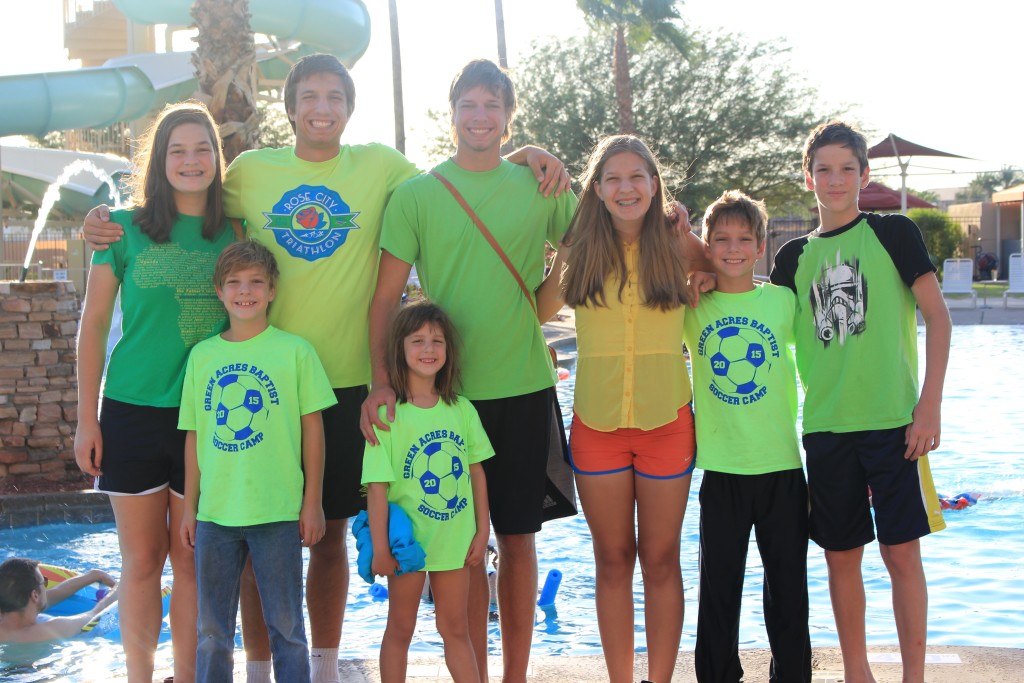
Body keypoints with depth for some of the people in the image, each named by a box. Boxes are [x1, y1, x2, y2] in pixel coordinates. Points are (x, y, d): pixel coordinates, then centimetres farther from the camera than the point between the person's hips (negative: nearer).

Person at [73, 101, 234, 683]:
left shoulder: (234, 235, 5)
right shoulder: (126, 228, 1)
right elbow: (94, 325, 3)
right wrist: (88, 418, -1)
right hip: (133, 411, -1)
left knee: (192, 558, 7)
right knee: (142, 559, 7)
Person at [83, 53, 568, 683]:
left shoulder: (380, 165, 3)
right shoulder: (251, 170, 4)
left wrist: (523, 153, -3)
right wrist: (109, 225, 2)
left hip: (349, 380, 0)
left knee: (331, 531, 11)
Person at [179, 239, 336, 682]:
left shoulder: (294, 350, -3)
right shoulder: (202, 355, 6)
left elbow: (312, 428, -1)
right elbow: (194, 435, 10)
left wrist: (312, 503, -3)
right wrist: (189, 507, 9)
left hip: (277, 512, -3)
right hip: (214, 513, 3)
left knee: (286, 627, 8)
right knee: (211, 631, 13)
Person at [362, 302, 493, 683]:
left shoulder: (462, 410, 0)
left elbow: (476, 471, 6)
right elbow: (377, 484, -14)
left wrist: (482, 530, 4)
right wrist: (380, 548, -15)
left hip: (455, 539, 4)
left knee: (456, 630, 15)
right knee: (400, 629, 13)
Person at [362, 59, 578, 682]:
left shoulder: (540, 186, 4)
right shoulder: (416, 194, 0)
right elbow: (387, 297, -3)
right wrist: (381, 380, -13)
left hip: (525, 386, 1)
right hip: (446, 390, -1)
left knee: (517, 536, 9)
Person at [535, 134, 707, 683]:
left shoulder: (679, 244, -1)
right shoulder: (578, 249, 1)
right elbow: (538, 310, 10)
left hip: (666, 422, -1)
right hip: (596, 424, 1)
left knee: (661, 559, 7)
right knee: (613, 558, 10)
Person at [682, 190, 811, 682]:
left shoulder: (783, 301, 2)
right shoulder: (693, 307, 1)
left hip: (781, 464, 0)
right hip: (721, 468, 0)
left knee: (787, 585, 10)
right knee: (719, 586, 8)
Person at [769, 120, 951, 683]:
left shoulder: (892, 232, 1)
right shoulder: (794, 256, 11)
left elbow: (937, 315, -2)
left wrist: (930, 404, -10)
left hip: (893, 419, -3)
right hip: (825, 426, 3)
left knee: (901, 551, -1)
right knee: (841, 553, 9)